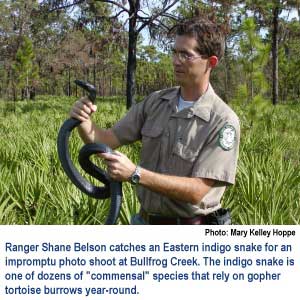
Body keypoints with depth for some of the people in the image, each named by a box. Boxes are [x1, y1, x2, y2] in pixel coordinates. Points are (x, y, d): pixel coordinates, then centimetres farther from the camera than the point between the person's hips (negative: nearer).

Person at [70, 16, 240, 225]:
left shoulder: (223, 121, -18)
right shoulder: (155, 102, -1)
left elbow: (197, 191, -23)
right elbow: (107, 140, -1)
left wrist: (135, 174, -30)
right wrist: (84, 122, -22)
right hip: (145, 221, 5)